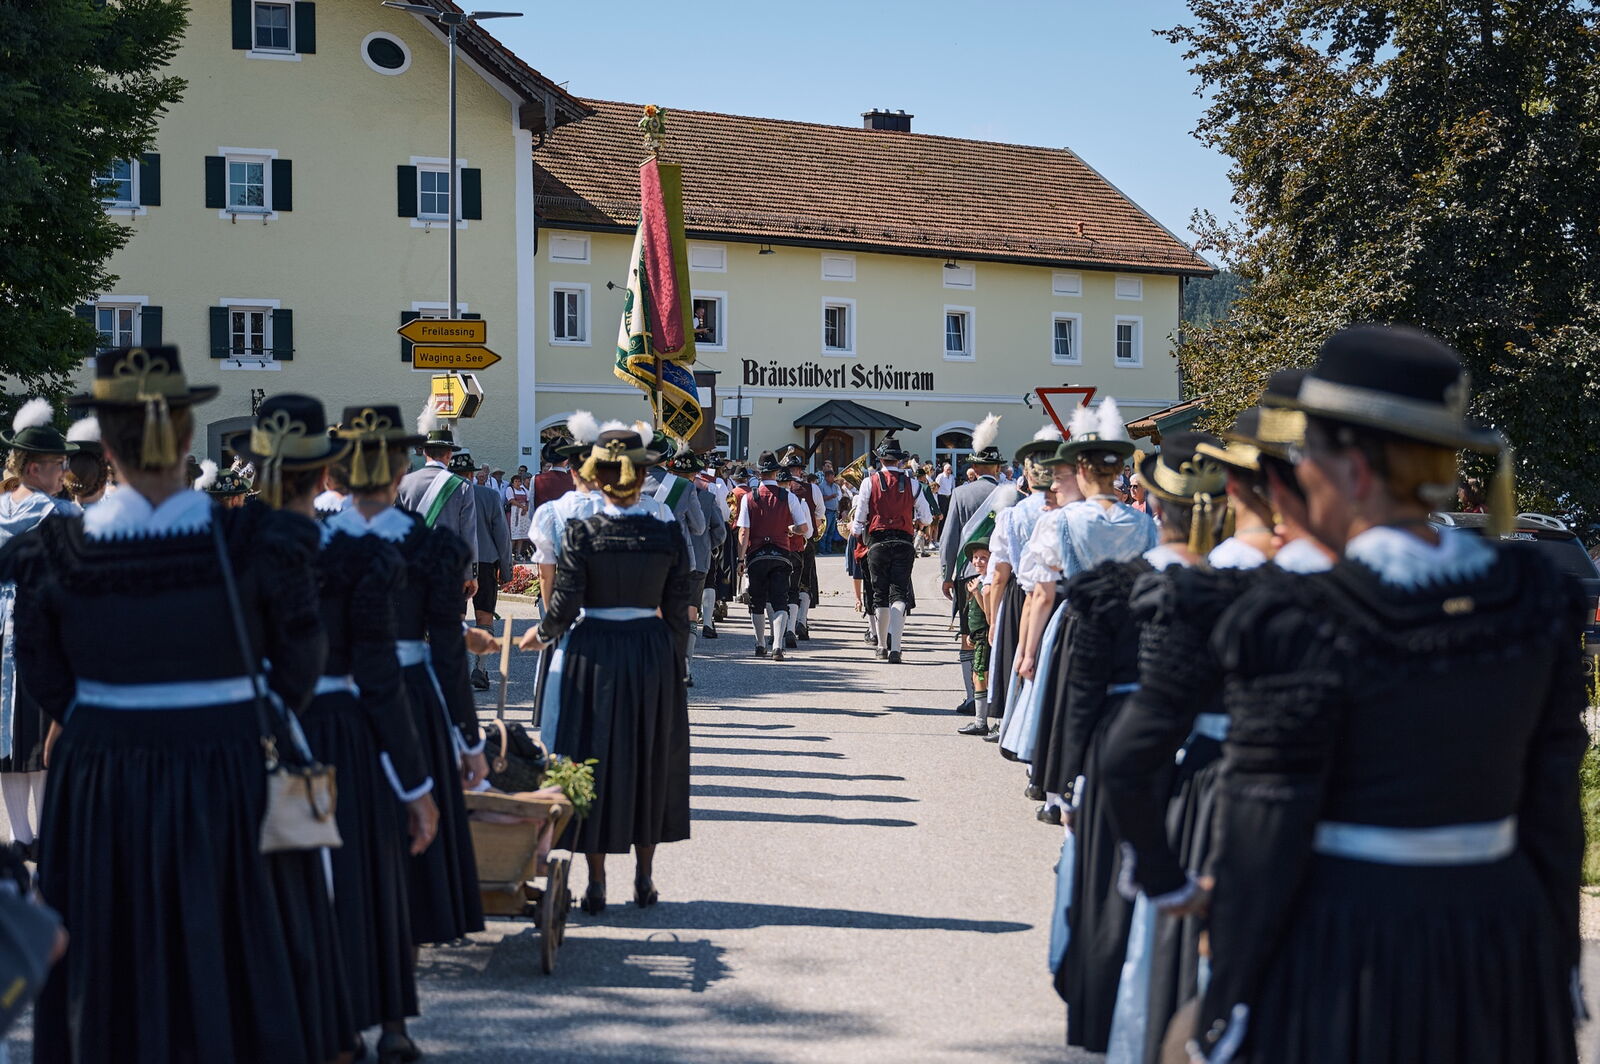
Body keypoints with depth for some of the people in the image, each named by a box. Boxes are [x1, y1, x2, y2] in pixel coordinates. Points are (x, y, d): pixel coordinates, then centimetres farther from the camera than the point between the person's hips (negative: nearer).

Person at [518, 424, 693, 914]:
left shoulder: (583, 532, -11)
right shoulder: (667, 534, -5)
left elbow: (565, 605, -10)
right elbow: (677, 611, -1)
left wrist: (540, 635, 10)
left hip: (594, 653, -2)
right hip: (652, 652, 2)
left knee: (595, 757, 7)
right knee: (649, 758, 14)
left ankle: (596, 883, 10)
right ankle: (644, 878, 20)